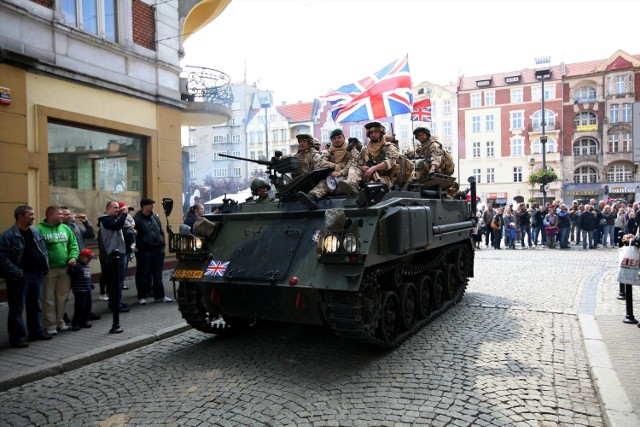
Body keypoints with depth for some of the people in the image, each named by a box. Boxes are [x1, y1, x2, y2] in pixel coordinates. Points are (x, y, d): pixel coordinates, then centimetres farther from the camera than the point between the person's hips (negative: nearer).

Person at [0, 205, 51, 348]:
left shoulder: (36, 231, 9)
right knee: (17, 309, 2)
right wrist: (15, 273, -21)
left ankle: (37, 331, 28)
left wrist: (45, 266, 7)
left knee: (35, 305, 17)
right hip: (20, 277, -7)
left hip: (37, 274, 7)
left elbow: (43, 250, 17)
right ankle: (17, 337, 10)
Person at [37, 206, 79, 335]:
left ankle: (60, 321, 26)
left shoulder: (65, 228, 9)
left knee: (62, 297, 13)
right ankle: (50, 325, 12)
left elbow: (73, 244, 11)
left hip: (65, 268, 5)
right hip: (48, 269, -5)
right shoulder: (40, 229, -8)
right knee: (49, 298, 4)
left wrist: (73, 257, -4)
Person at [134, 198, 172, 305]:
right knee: (144, 275, 4)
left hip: (159, 250, 6)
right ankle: (142, 297, 16)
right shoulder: (137, 219, -8)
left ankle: (159, 296, 19)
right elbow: (136, 236, -11)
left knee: (158, 275, 11)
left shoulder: (155, 217, 12)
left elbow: (161, 231, 18)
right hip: (145, 252, -6)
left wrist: (162, 243, 9)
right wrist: (141, 248, -14)